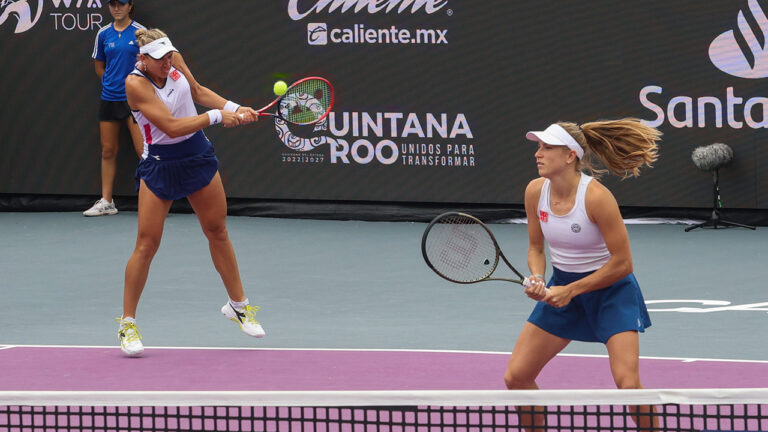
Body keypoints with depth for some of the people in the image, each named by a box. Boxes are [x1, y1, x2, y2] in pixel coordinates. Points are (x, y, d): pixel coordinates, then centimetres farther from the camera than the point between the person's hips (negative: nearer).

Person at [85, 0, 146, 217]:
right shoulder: (103, 34, 7)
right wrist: (113, 82, 7)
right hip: (109, 99, 4)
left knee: (143, 150, -9)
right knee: (108, 151, 7)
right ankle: (106, 202, 14)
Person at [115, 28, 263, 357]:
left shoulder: (175, 60, -6)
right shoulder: (136, 84, -24)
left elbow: (198, 91, 12)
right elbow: (172, 126, -28)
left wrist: (234, 108, 0)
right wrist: (216, 116, -26)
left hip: (198, 155, 6)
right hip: (160, 165, -6)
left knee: (218, 232, 13)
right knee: (147, 244, -7)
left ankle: (238, 305, 28)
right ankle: (127, 323, 4)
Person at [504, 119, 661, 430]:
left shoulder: (596, 197, -25)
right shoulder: (535, 191, -7)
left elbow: (622, 263, -19)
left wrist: (571, 290, -18)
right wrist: (537, 280, -13)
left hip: (610, 286, -6)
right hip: (563, 288, 6)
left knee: (628, 382, -21)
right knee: (516, 376, 0)